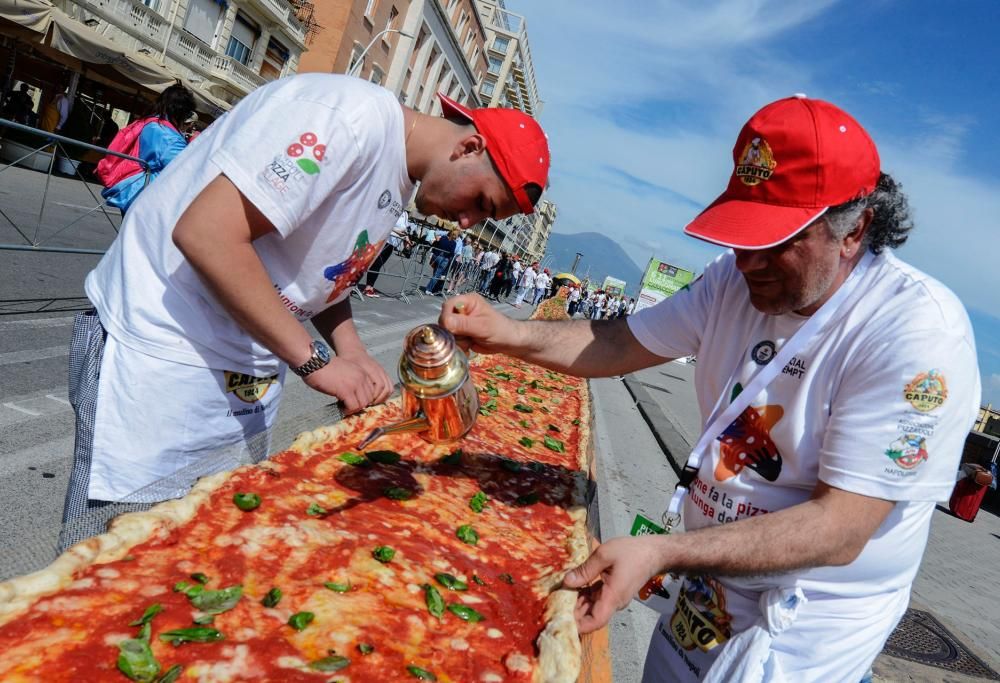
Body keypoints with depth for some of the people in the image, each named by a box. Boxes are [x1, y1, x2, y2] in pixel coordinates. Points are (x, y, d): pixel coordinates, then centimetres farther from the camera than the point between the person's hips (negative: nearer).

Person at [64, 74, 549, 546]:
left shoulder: (399, 181, 8)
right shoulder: (356, 115, -22)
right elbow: (205, 233, -28)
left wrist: (351, 352, 0)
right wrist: (315, 360, -24)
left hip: (249, 374, 9)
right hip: (160, 350, -8)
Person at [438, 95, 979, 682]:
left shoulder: (918, 331, -26)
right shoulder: (737, 278, -6)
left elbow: (840, 530, -28)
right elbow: (621, 345, -2)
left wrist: (661, 553, -36)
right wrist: (513, 335, -20)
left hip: (804, 631, -5)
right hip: (706, 584, 5)